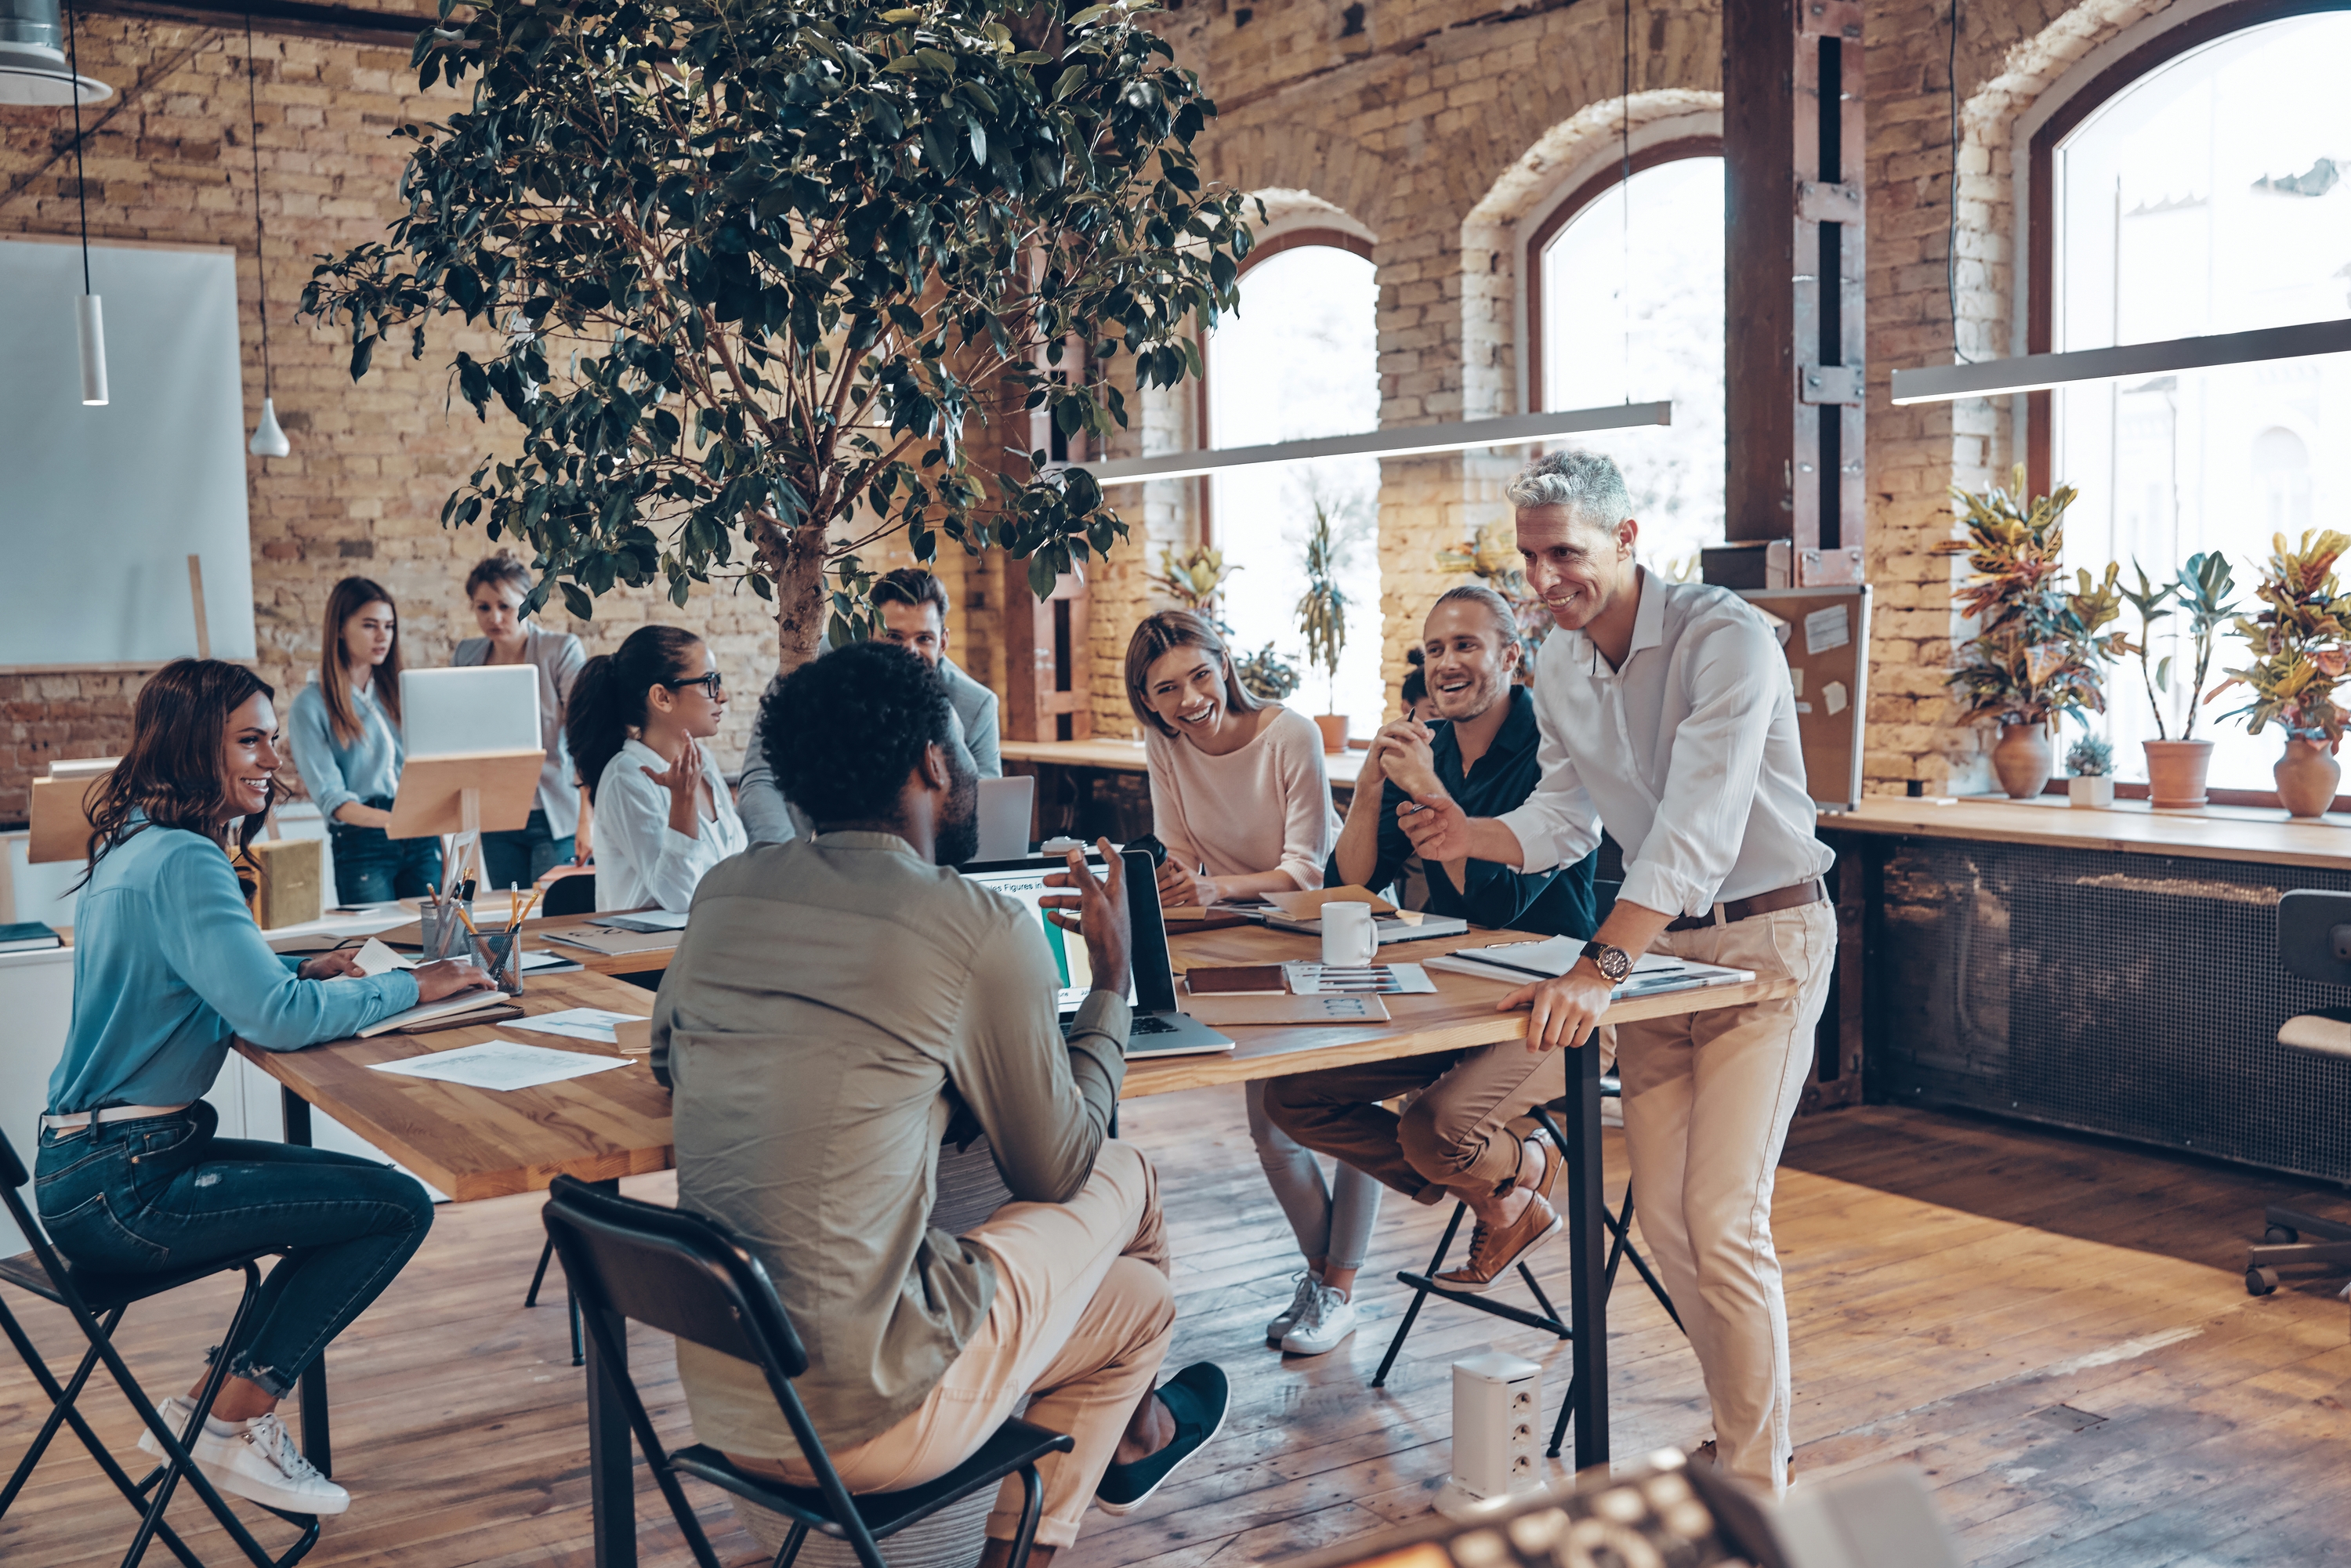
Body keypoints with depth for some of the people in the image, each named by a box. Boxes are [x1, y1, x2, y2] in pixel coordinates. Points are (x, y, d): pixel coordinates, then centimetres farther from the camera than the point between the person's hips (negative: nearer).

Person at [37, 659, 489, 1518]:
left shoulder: (135, 845, 12)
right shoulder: (184, 862, -19)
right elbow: (275, 1019, -27)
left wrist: (302, 974, 7)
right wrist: (411, 986, -15)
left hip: (90, 1162, 10)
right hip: (116, 1185, -10)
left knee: (359, 1194, 15)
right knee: (399, 1206, -10)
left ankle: (210, 1406, 17)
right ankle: (234, 1423, 4)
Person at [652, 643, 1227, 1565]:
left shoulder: (725, 891, 4)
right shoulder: (986, 930, -13)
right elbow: (1056, 1172, 1)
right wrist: (1111, 980, 14)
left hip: (713, 1394, 7)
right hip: (866, 1420, -6)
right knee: (1125, 1180, 18)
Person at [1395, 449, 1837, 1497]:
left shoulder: (1725, 639, -22)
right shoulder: (1557, 666, 3)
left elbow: (1698, 826, -33)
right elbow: (1567, 819, 10)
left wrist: (1600, 968, -41)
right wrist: (1469, 837, -11)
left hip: (1765, 938, -7)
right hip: (1656, 942, 7)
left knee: (1722, 1225, -12)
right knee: (1664, 1221, 8)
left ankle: (1757, 1494, 4)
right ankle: (1745, 1428, 28)